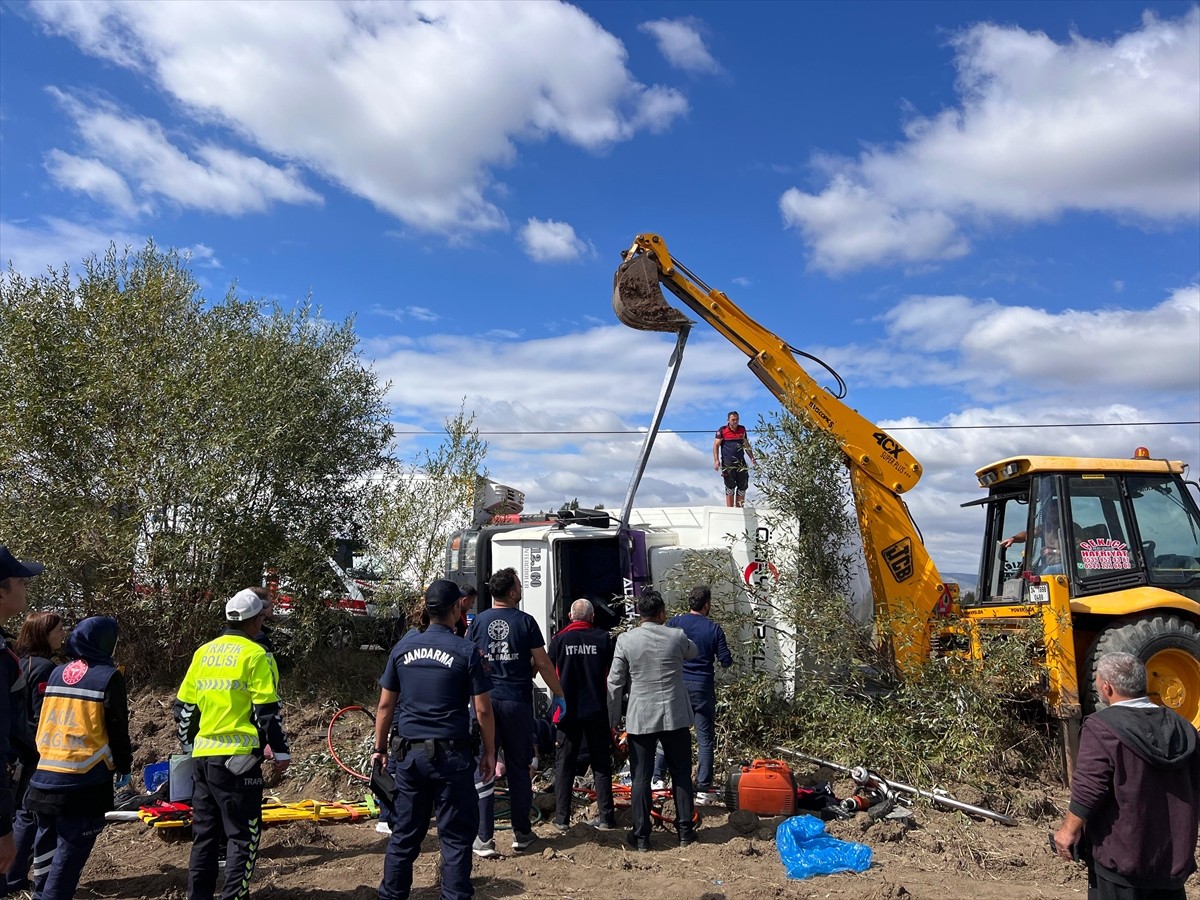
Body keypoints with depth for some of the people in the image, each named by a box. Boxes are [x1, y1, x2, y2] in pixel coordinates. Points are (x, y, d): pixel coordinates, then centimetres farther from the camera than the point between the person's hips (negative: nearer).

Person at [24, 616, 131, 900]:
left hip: (44, 776, 7)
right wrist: (124, 766, 6)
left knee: (46, 845, 20)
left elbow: (42, 723, 20)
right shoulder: (108, 676, -9)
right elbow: (118, 729, -6)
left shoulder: (56, 673, 11)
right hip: (83, 782, -7)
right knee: (70, 853, 0)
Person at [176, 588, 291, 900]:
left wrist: (189, 746, 27)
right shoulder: (255, 655, -9)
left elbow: (183, 707, 14)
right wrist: (281, 752, -3)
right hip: (237, 757, -7)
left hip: (202, 756, 7)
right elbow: (268, 710, -12)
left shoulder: (203, 652, 10)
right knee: (243, 836, 1)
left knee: (205, 834, 17)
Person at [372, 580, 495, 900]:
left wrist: (380, 748, 16)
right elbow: (482, 709, -7)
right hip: (450, 754, -4)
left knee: (404, 833, 15)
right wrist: (489, 751, 4)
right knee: (456, 836, 6)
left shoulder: (403, 646, 3)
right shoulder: (467, 651, -9)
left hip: (408, 753, 4)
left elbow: (385, 705, 7)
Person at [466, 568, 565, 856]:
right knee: (519, 768, 12)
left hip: (485, 700, 1)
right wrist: (558, 695, 6)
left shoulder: (478, 621, 1)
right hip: (517, 702, -1)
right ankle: (521, 833, 21)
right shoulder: (525, 621, -5)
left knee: (483, 769, 6)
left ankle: (484, 839, 7)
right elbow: (542, 663, -4)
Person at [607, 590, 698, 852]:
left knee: (641, 778, 7)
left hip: (640, 719, -1)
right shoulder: (677, 636, -4)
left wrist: (612, 719, 7)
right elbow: (693, 652, 21)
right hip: (675, 716, 1)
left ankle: (641, 836, 12)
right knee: (681, 774, 14)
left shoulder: (625, 640, -5)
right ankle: (685, 830, 20)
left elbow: (615, 682, -3)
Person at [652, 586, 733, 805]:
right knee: (705, 739, 6)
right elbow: (726, 661, -3)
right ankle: (703, 790, 6)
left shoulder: (674, 623, -3)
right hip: (703, 687, -2)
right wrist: (719, 656, 18)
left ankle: (657, 779, 16)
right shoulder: (714, 629, -6)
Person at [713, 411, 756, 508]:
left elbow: (746, 445, 23)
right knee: (730, 487, -5)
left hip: (741, 462, 4)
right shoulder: (722, 430, 0)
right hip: (728, 462, -4)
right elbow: (716, 445, -3)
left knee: (743, 486, 2)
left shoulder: (742, 429, 13)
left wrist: (752, 458, 16)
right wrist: (716, 460, -13)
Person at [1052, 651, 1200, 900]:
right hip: (1173, 858, 6)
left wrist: (1069, 830, -8)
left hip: (1119, 858, -6)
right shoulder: (1180, 726, 3)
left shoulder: (1102, 727, -18)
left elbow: (1088, 790, -20)